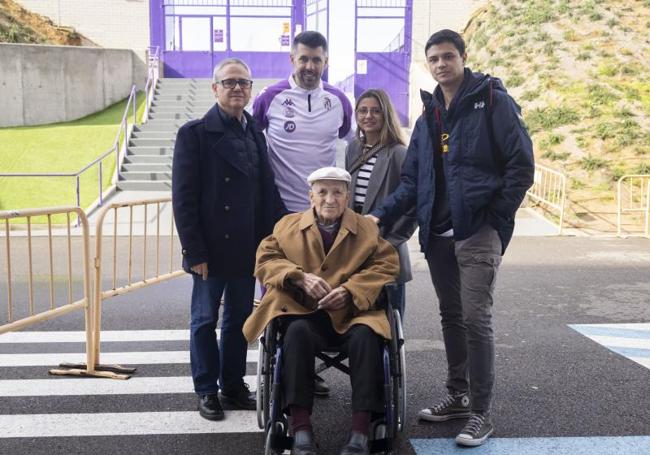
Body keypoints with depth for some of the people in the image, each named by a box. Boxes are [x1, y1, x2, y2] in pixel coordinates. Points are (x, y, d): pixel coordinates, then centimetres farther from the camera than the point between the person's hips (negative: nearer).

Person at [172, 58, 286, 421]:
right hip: (211, 249, -4)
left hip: (248, 249, 5)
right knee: (205, 321, 9)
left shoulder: (255, 134, 9)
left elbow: (268, 193, 7)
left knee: (240, 320, 14)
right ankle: (207, 392, 23)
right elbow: (184, 197, -9)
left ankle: (234, 386, 29)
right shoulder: (194, 133, -5)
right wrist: (195, 252, -13)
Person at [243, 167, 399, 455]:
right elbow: (265, 260, 7)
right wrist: (301, 277, -12)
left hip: (351, 312, 0)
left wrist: (349, 290, -14)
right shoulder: (288, 225, 16)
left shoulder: (368, 229, 14)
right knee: (297, 332, -34)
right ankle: (301, 429, -30)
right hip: (303, 311, 0)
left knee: (366, 336, -33)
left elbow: (387, 265, 2)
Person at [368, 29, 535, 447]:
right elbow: (413, 181, 12)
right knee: (451, 317, 13)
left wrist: (496, 219, -12)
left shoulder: (493, 101, -3)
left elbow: (521, 165, -8)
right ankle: (458, 395, 27)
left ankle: (481, 412, 5)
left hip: (479, 232, -6)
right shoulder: (429, 117, 14)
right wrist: (381, 215, 0)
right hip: (439, 235, 6)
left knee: (475, 319, -7)